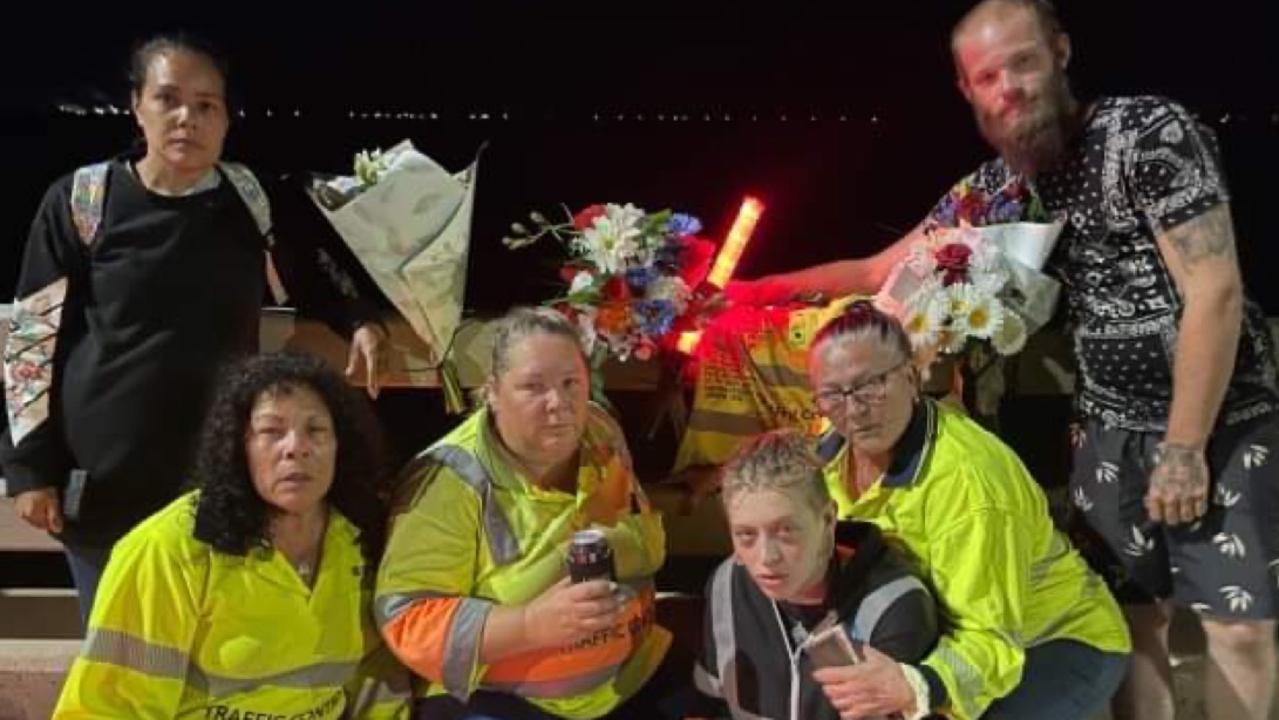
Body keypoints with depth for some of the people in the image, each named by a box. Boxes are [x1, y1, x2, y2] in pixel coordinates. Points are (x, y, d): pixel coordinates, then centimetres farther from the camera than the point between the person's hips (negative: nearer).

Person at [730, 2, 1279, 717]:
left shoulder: (1150, 131, -14)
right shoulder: (995, 188, 3)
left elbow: (1215, 295, -17)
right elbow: (880, 271, 12)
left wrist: (1183, 448, -17)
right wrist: (757, 287, 7)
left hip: (1222, 418, -4)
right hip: (1114, 428, 5)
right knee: (1135, 616, 5)